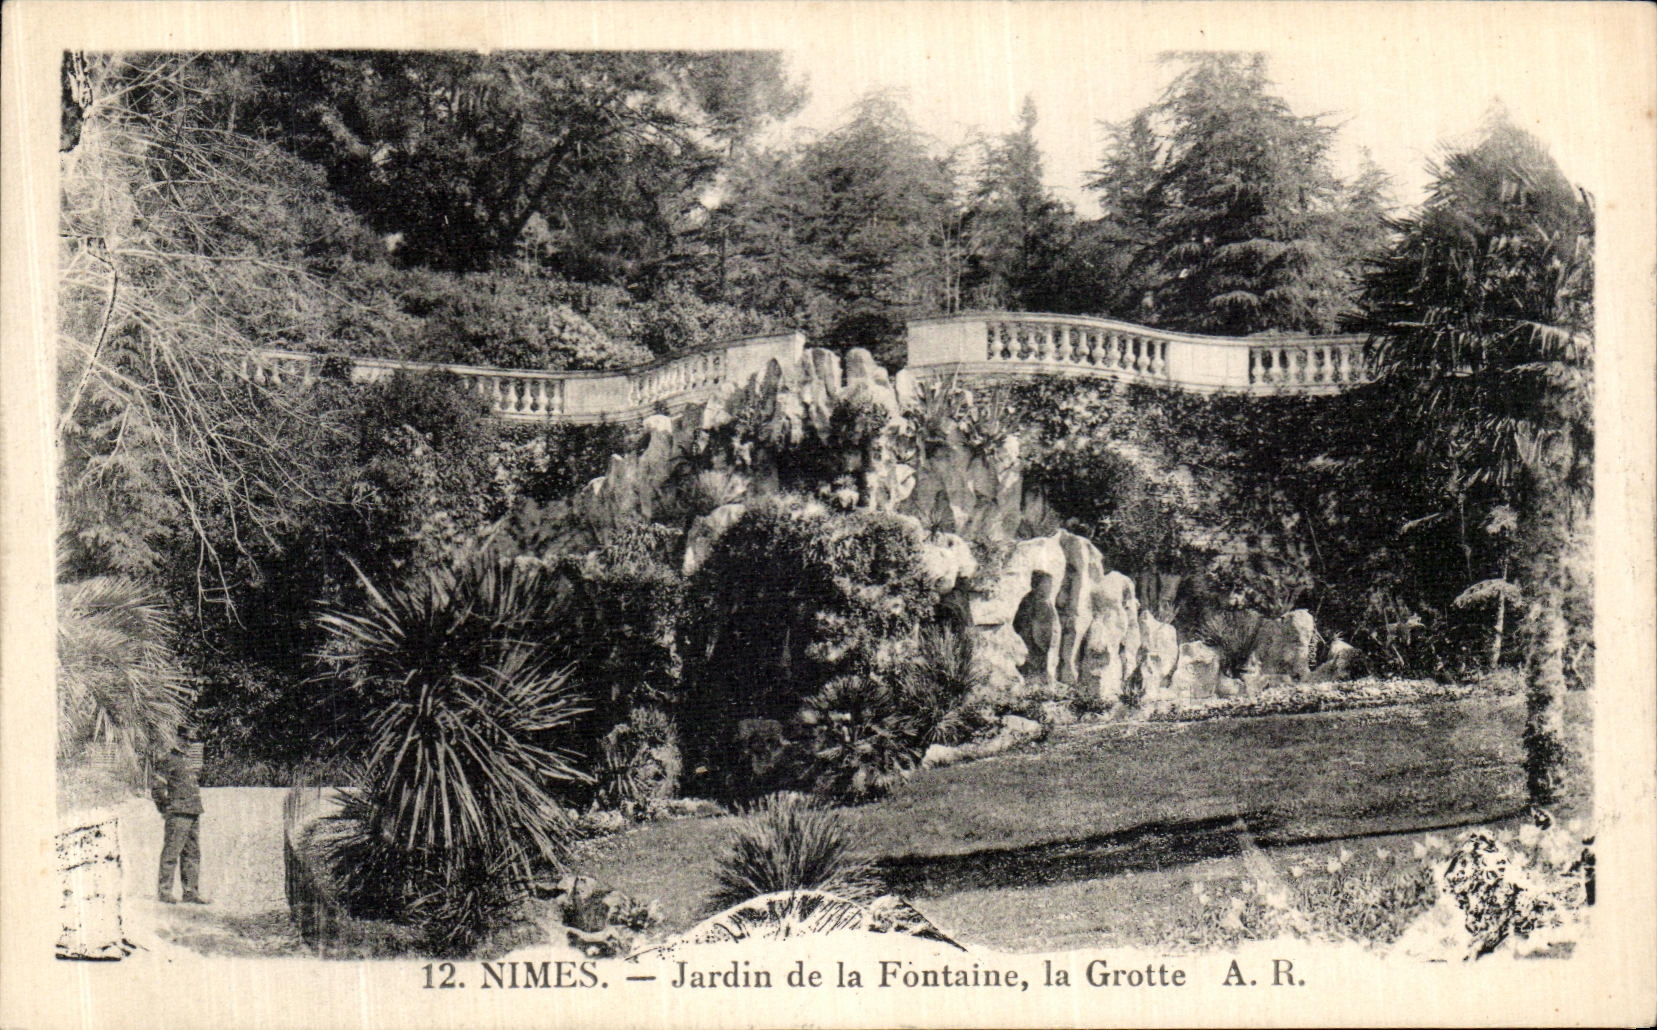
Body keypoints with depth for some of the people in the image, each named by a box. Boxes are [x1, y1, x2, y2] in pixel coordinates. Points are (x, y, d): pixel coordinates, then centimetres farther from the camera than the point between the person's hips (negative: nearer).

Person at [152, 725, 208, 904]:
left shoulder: (189, 762, 20)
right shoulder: (167, 761, -5)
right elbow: (158, 789, -9)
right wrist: (167, 807, -9)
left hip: (194, 815, 8)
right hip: (178, 815, -8)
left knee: (193, 854, 9)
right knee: (171, 853, -7)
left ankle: (191, 892, 13)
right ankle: (164, 891, -3)